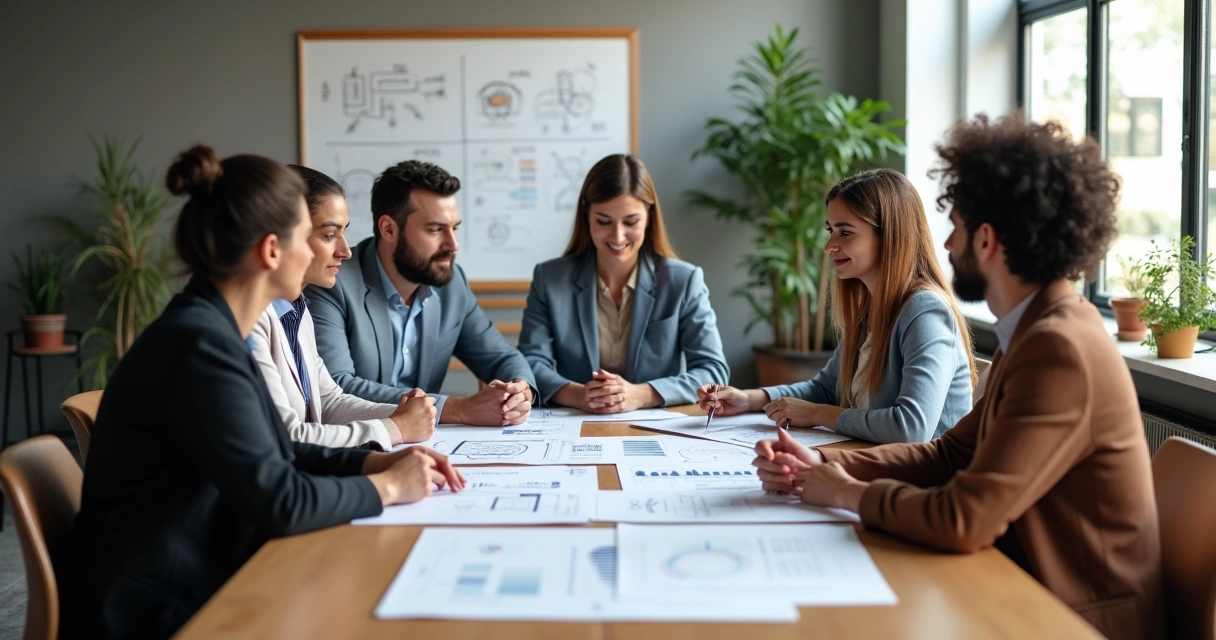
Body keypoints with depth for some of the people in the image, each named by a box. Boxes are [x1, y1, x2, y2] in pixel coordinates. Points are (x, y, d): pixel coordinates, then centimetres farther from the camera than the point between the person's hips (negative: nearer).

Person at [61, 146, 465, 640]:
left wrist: (376, 462, 3)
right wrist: (386, 486, -10)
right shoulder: (199, 345, -23)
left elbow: (274, 454, 15)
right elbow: (278, 501, -24)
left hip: (197, 592, 8)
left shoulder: (213, 330, 7)